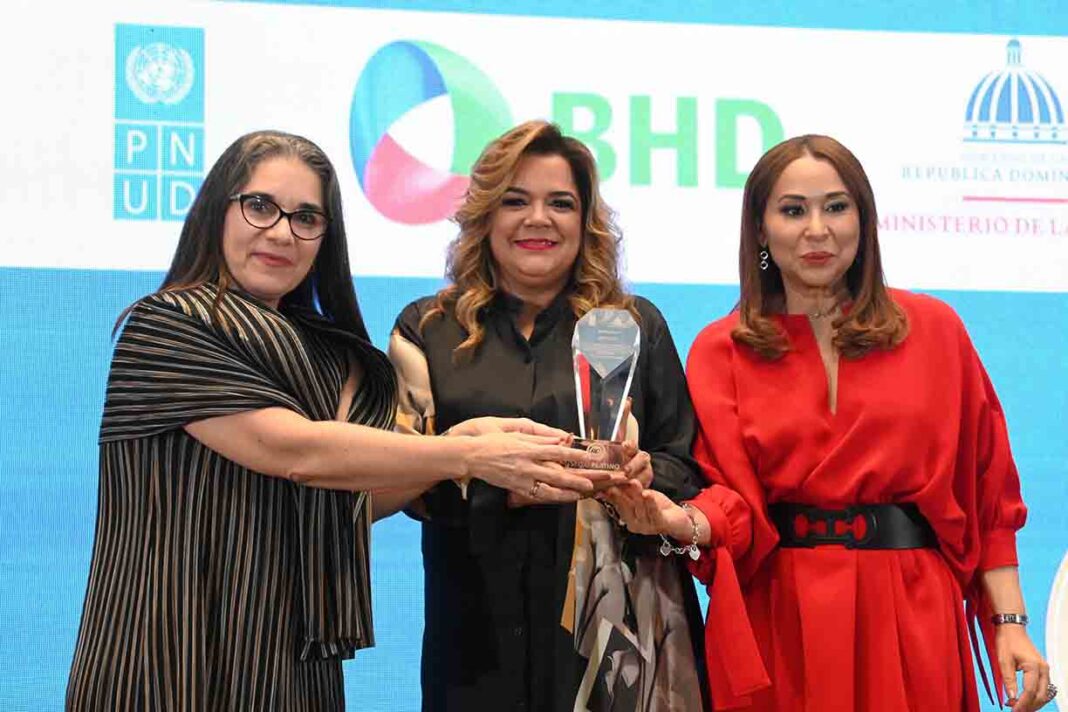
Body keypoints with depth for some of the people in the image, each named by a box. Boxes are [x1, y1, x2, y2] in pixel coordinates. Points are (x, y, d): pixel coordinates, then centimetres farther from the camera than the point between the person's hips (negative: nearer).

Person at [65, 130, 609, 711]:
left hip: (295, 664, 7)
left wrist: (462, 439, -9)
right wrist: (471, 456, -17)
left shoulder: (324, 353, 13)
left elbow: (358, 499, 7)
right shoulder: (165, 326, -9)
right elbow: (295, 451, -18)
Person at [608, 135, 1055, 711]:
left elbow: (986, 491, 3)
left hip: (911, 621, 1)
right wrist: (682, 521, -27)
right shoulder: (721, 350, 3)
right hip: (778, 625, 0)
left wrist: (1010, 623, -3)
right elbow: (735, 496, -5)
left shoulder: (932, 329, 3)